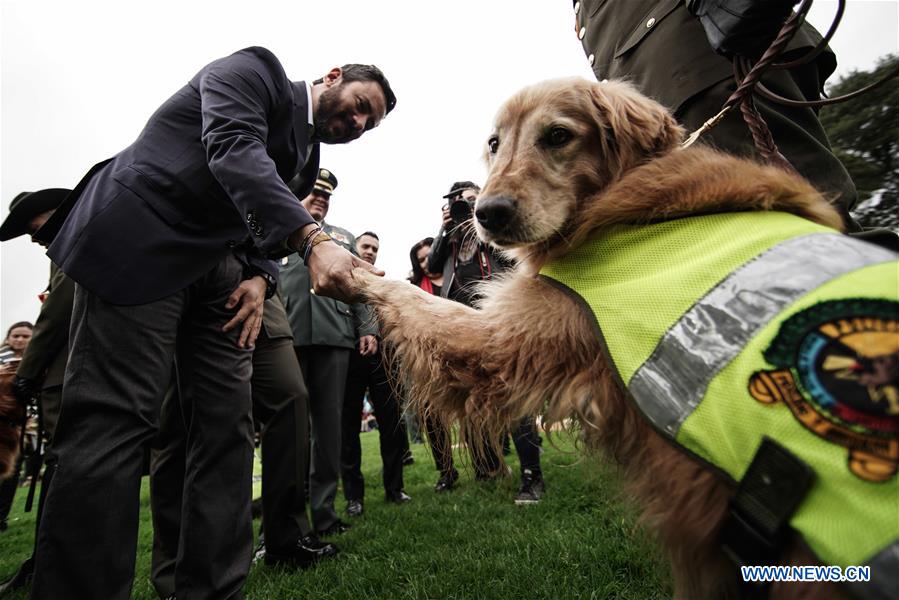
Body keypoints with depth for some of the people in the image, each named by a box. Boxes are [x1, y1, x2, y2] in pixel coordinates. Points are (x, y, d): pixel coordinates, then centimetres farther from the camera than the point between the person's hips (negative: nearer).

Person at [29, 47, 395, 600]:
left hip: (218, 267, 8)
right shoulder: (252, 70, -1)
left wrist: (260, 278, -4)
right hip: (141, 241, -7)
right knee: (116, 419, -14)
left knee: (230, 425, -1)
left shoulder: (306, 157, 19)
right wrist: (315, 241, -35)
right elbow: (235, 151, -22)